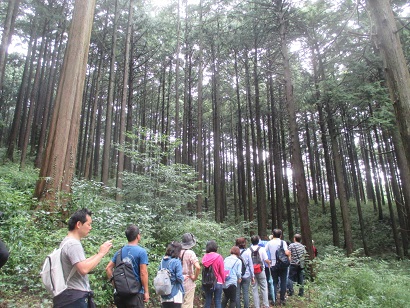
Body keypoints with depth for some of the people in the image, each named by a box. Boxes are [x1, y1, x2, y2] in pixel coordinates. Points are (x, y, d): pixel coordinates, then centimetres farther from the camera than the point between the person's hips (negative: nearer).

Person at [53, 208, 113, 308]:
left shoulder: (67, 242, 12)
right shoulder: (73, 244, -20)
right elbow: (84, 269, -29)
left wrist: (98, 254, 8)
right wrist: (101, 253, -19)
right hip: (76, 297, -10)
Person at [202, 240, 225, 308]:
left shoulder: (205, 257, -7)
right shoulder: (219, 257, -14)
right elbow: (222, 271, -8)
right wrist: (223, 280, 7)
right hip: (218, 283, -3)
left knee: (208, 301, 13)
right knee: (217, 302, 9)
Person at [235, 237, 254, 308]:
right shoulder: (247, 252, -5)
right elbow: (251, 265, 1)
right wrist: (252, 276, 9)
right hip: (246, 276, 0)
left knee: (237, 293, 9)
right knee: (246, 293, 8)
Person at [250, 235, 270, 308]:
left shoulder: (248, 250, -6)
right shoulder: (262, 249, -10)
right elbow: (266, 260, -11)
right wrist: (269, 263, 11)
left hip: (252, 272, 1)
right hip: (261, 271, -1)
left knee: (254, 289, 10)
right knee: (264, 288, 11)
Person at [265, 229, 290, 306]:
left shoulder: (269, 243, 0)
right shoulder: (283, 242, -8)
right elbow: (287, 253, -19)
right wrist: (289, 254, 2)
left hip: (273, 265, 2)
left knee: (274, 282, 12)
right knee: (283, 282, 11)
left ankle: (274, 300, 11)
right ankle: (282, 299, 13)